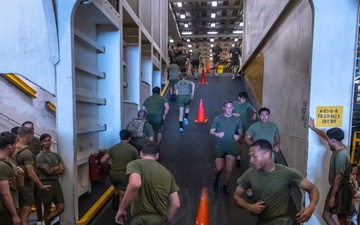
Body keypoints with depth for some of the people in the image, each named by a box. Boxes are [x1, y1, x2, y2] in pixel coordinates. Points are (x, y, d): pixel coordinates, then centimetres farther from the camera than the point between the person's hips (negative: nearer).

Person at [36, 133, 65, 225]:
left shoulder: (56, 155, 12)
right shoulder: (40, 157, -7)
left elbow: (63, 170, 4)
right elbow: (48, 171, -15)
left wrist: (52, 170, -9)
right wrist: (57, 168, 1)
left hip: (56, 183, 6)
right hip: (45, 184, -6)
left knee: (61, 208, 4)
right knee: (48, 209, 7)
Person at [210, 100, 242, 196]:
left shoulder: (237, 120, 1)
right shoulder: (218, 118, -5)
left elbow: (241, 132, 11)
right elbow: (211, 132, -3)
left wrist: (238, 136, -12)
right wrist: (217, 134, -25)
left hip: (231, 148, 2)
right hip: (219, 147, -1)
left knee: (229, 169, -5)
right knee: (219, 169, -4)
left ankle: (225, 186, 21)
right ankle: (216, 178, 33)